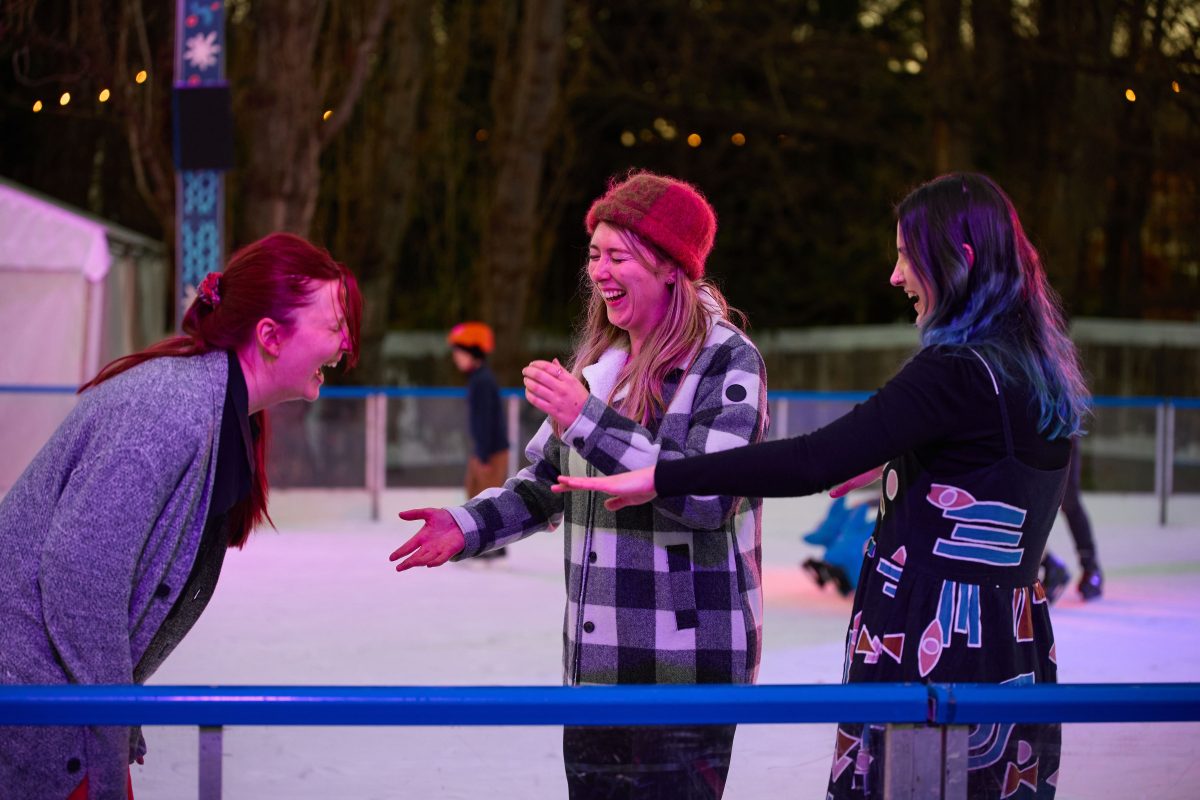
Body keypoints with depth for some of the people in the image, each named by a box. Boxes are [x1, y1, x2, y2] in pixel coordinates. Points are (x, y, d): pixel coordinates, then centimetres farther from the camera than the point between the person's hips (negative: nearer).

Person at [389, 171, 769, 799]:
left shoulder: (726, 362, -9)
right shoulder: (599, 359, 13)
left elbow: (707, 495, -23)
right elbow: (547, 482, 22)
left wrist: (587, 419, -24)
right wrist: (468, 526, 5)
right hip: (593, 662, 7)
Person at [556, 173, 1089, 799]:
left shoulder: (956, 372, -18)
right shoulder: (1039, 366, 9)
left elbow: (812, 463, -23)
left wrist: (659, 479, -19)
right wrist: (896, 464, 31)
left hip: (929, 647, -9)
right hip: (1016, 648, 9)